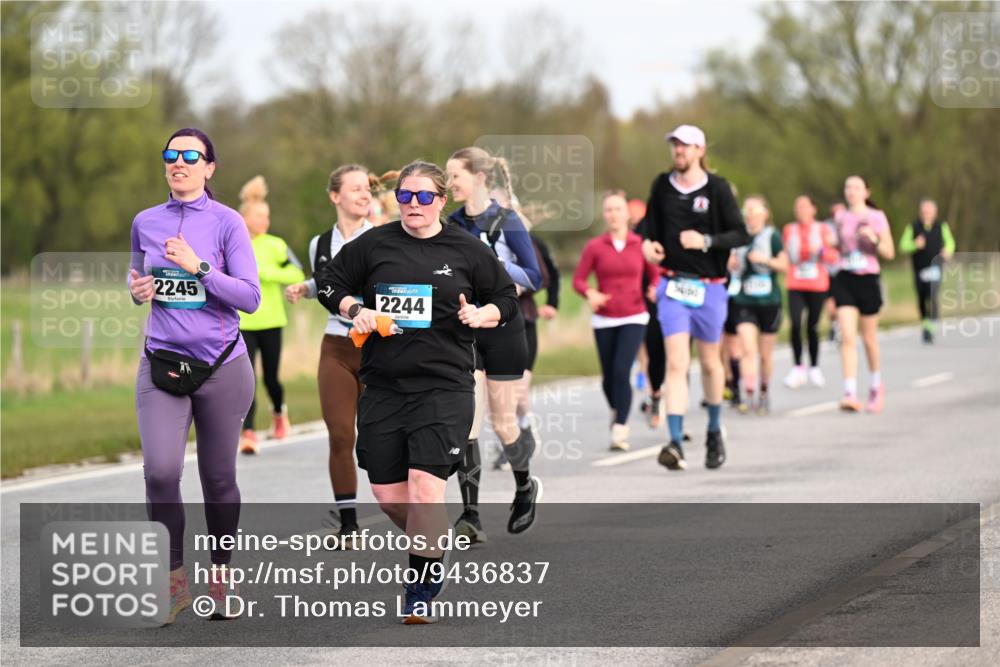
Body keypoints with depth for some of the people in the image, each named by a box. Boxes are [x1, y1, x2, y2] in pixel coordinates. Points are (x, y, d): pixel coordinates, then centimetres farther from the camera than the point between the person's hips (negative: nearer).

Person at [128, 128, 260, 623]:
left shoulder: (227, 223, -4)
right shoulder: (145, 223, 7)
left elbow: (250, 297, -9)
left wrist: (198, 267, -20)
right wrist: (137, 290, 0)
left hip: (222, 365, -2)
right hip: (162, 361, 2)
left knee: (218, 476, 7)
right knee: (160, 471, -15)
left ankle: (221, 576, 24)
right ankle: (174, 580, -3)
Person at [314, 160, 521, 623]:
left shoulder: (467, 250, 3)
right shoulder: (373, 245, 5)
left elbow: (508, 301, 12)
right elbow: (328, 284, 14)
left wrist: (481, 316, -8)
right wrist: (354, 311, -4)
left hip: (444, 384, -3)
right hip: (383, 385, 3)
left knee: (426, 485, -14)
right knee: (387, 493, 5)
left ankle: (421, 591, -3)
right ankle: (432, 550, 33)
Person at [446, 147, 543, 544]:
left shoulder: (506, 222, -7)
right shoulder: (452, 224, 7)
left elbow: (534, 277, -9)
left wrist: (491, 262, -19)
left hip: (503, 331, -3)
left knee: (504, 424, 5)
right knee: (466, 423, -9)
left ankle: (524, 486, 35)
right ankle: (470, 516, -11)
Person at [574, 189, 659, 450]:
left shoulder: (641, 245, 0)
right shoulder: (594, 247, 0)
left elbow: (655, 274, 11)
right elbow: (578, 279, 2)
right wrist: (590, 293, -18)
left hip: (633, 318, -2)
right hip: (604, 320, 2)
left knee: (621, 371, -17)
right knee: (608, 376, 8)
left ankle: (620, 429, -14)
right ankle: (617, 411, 40)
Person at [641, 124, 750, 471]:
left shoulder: (717, 188, -6)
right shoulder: (662, 186, 3)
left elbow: (741, 234, -7)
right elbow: (652, 221, 18)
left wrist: (706, 241, -22)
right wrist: (648, 243, -4)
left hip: (709, 286, -1)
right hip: (672, 285, 1)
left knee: (709, 362, 13)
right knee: (676, 363, -12)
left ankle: (714, 432, 36)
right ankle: (675, 444, -19)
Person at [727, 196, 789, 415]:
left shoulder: (772, 236, -3)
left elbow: (784, 265, -4)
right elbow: (732, 263, 18)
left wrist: (765, 260, -19)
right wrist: (731, 264, -5)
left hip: (769, 301, -1)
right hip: (743, 300, 2)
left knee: (765, 353, 9)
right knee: (747, 349, -14)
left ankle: (764, 393, 28)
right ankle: (749, 396, -18)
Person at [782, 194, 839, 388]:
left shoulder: (823, 230, 4)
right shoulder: (788, 230, 10)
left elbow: (834, 257, -2)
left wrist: (820, 250, -18)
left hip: (817, 285, -1)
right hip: (795, 285, 1)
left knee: (812, 327, 1)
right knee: (795, 325, -14)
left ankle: (814, 368, 17)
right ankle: (798, 367, -6)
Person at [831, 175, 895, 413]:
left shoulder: (877, 217, -1)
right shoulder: (840, 218, 8)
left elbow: (889, 253, -3)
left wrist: (874, 239, -19)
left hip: (868, 279, -2)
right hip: (844, 280, 2)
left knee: (869, 338, 10)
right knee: (847, 338, -12)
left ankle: (876, 385, 34)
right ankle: (850, 393, -18)